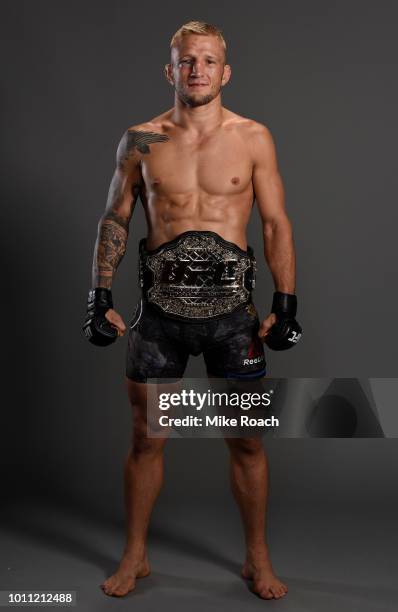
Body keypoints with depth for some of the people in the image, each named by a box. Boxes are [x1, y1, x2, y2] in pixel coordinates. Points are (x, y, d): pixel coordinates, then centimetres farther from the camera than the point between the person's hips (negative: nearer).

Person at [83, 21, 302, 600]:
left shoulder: (254, 138, 2)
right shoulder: (141, 140, 4)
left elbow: (277, 225, 4)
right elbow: (114, 220, 9)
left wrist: (285, 303, -3)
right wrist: (101, 296, 2)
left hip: (232, 309, 0)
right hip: (161, 308, 1)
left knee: (247, 440, 7)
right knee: (147, 438, 9)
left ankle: (257, 558, 27)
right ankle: (135, 556, 29)